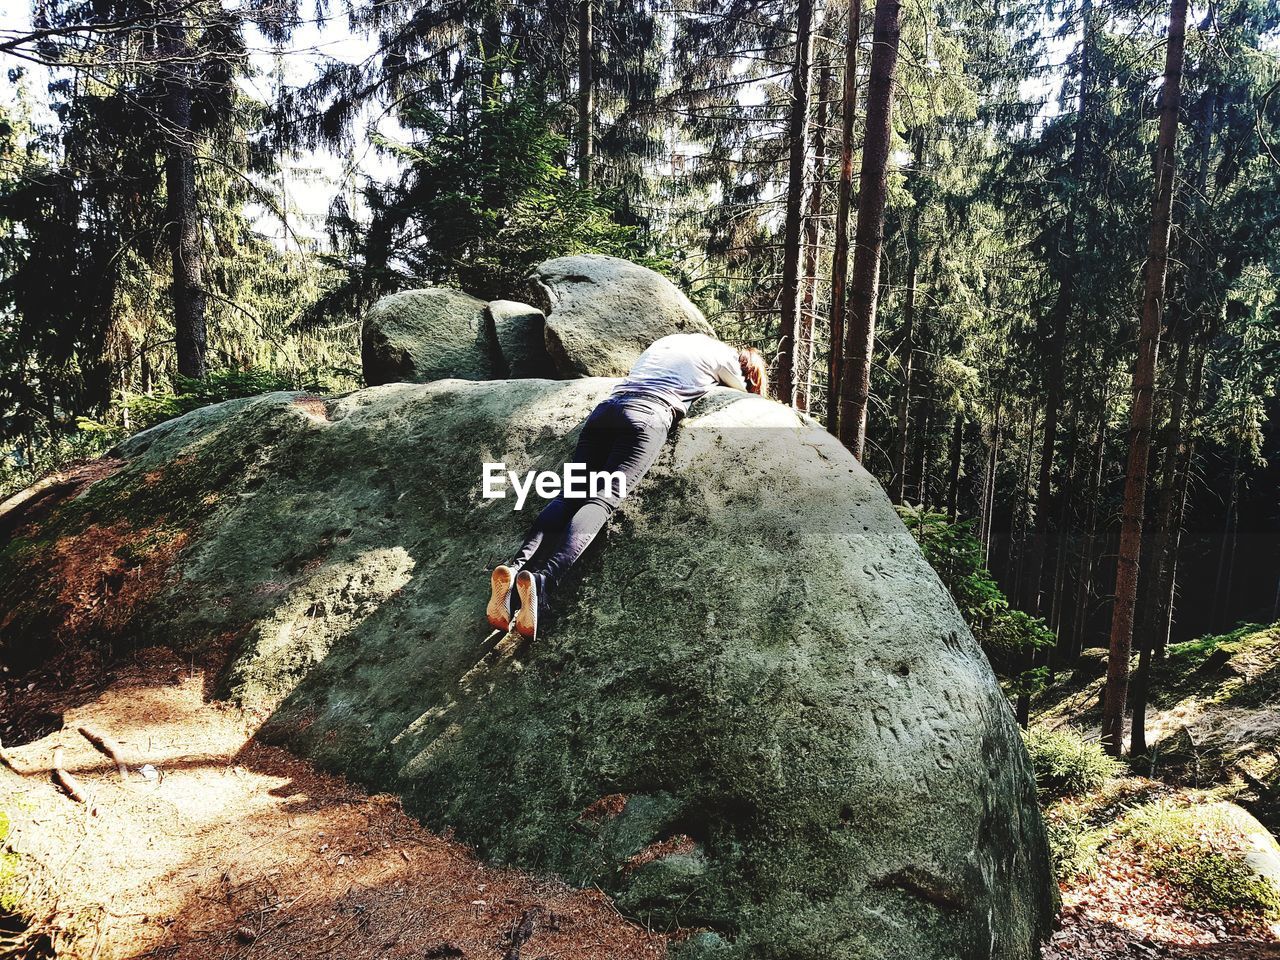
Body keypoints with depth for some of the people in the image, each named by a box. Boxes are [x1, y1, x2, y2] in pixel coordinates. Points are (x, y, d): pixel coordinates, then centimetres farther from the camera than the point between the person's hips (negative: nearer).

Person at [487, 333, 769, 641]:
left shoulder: (665, 341, 38)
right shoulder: (724, 356, 24)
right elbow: (748, 395, 42)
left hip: (606, 408, 6)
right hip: (648, 417, -5)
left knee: (571, 493, -8)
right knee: (603, 498, -21)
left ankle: (518, 565, -32)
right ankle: (543, 580, -43)